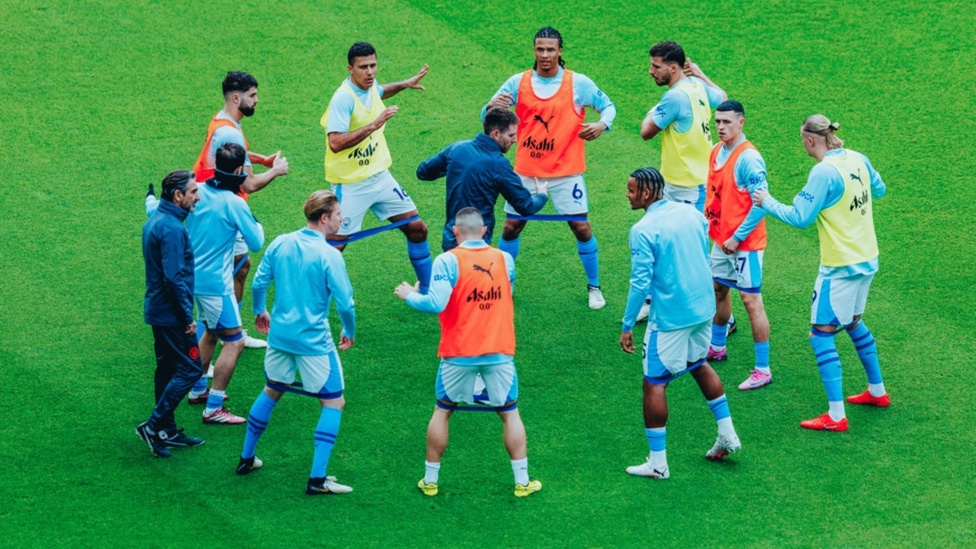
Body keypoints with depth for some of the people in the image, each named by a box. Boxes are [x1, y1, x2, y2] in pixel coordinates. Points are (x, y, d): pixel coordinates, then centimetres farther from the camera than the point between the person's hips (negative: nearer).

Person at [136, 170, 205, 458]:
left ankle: (167, 431, 22)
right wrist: (188, 317, -19)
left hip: (157, 310, 10)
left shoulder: (155, 221, 11)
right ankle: (154, 425, -5)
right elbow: (175, 277, -24)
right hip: (172, 313, -10)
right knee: (191, 368, -5)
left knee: (168, 369, 16)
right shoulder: (172, 228, -21)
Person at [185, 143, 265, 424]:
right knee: (234, 341, -3)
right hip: (216, 282, -8)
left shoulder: (198, 192, -1)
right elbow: (256, 243, -12)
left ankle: (198, 390, 38)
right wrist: (258, 226, 7)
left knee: (210, 332, 26)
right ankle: (213, 409, -7)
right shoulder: (234, 203, -20)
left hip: (194, 276, 8)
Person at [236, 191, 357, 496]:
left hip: (279, 334, 6)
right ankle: (317, 479, -4)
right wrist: (349, 332, 3)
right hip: (314, 342, -6)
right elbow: (345, 302, -16)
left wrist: (260, 312, 25)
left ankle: (246, 459, 33)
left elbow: (258, 283, 5)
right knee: (333, 402, 4)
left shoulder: (280, 244, 0)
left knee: (272, 391, 26)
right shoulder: (329, 255, -16)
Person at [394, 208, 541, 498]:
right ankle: (522, 481, 9)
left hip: (459, 354, -2)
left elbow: (435, 304, -18)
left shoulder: (448, 261, -12)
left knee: (442, 412, 14)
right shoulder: (505, 259, 0)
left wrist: (409, 295, -2)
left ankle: (430, 480, 18)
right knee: (510, 413, 11)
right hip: (499, 351, 2)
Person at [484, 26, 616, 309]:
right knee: (511, 228, 3)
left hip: (566, 172, -2)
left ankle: (594, 287, 15)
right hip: (526, 170, 2)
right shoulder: (518, 83, -1)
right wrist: (492, 107, -23)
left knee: (581, 228, -2)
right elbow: (486, 116, 1)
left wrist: (602, 124, -17)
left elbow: (608, 105, 5)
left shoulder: (578, 83, -6)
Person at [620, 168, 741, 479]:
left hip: (670, 318, -8)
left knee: (654, 384, 2)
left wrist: (627, 326, -11)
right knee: (698, 364, 29)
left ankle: (658, 463, 5)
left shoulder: (643, 230, -18)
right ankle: (727, 435, 34)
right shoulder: (692, 214, 4)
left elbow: (640, 283, -19)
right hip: (703, 308, 8)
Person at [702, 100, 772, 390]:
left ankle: (763, 370, -2)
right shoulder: (716, 152, 5)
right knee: (718, 290, 22)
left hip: (744, 243, -9)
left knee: (751, 300, -6)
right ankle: (717, 348, 43)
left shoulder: (748, 158, -20)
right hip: (720, 237, 9)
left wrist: (737, 237, -19)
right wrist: (706, 216, 8)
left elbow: (761, 204, -21)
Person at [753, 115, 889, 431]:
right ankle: (877, 392, 38)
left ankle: (836, 416, -5)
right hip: (867, 259, 9)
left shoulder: (824, 172, -22)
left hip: (840, 267, -9)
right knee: (853, 323, 27)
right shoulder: (858, 160, 1)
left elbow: (800, 218, -18)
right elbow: (879, 190, 18)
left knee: (821, 333, -2)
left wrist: (767, 203, -4)